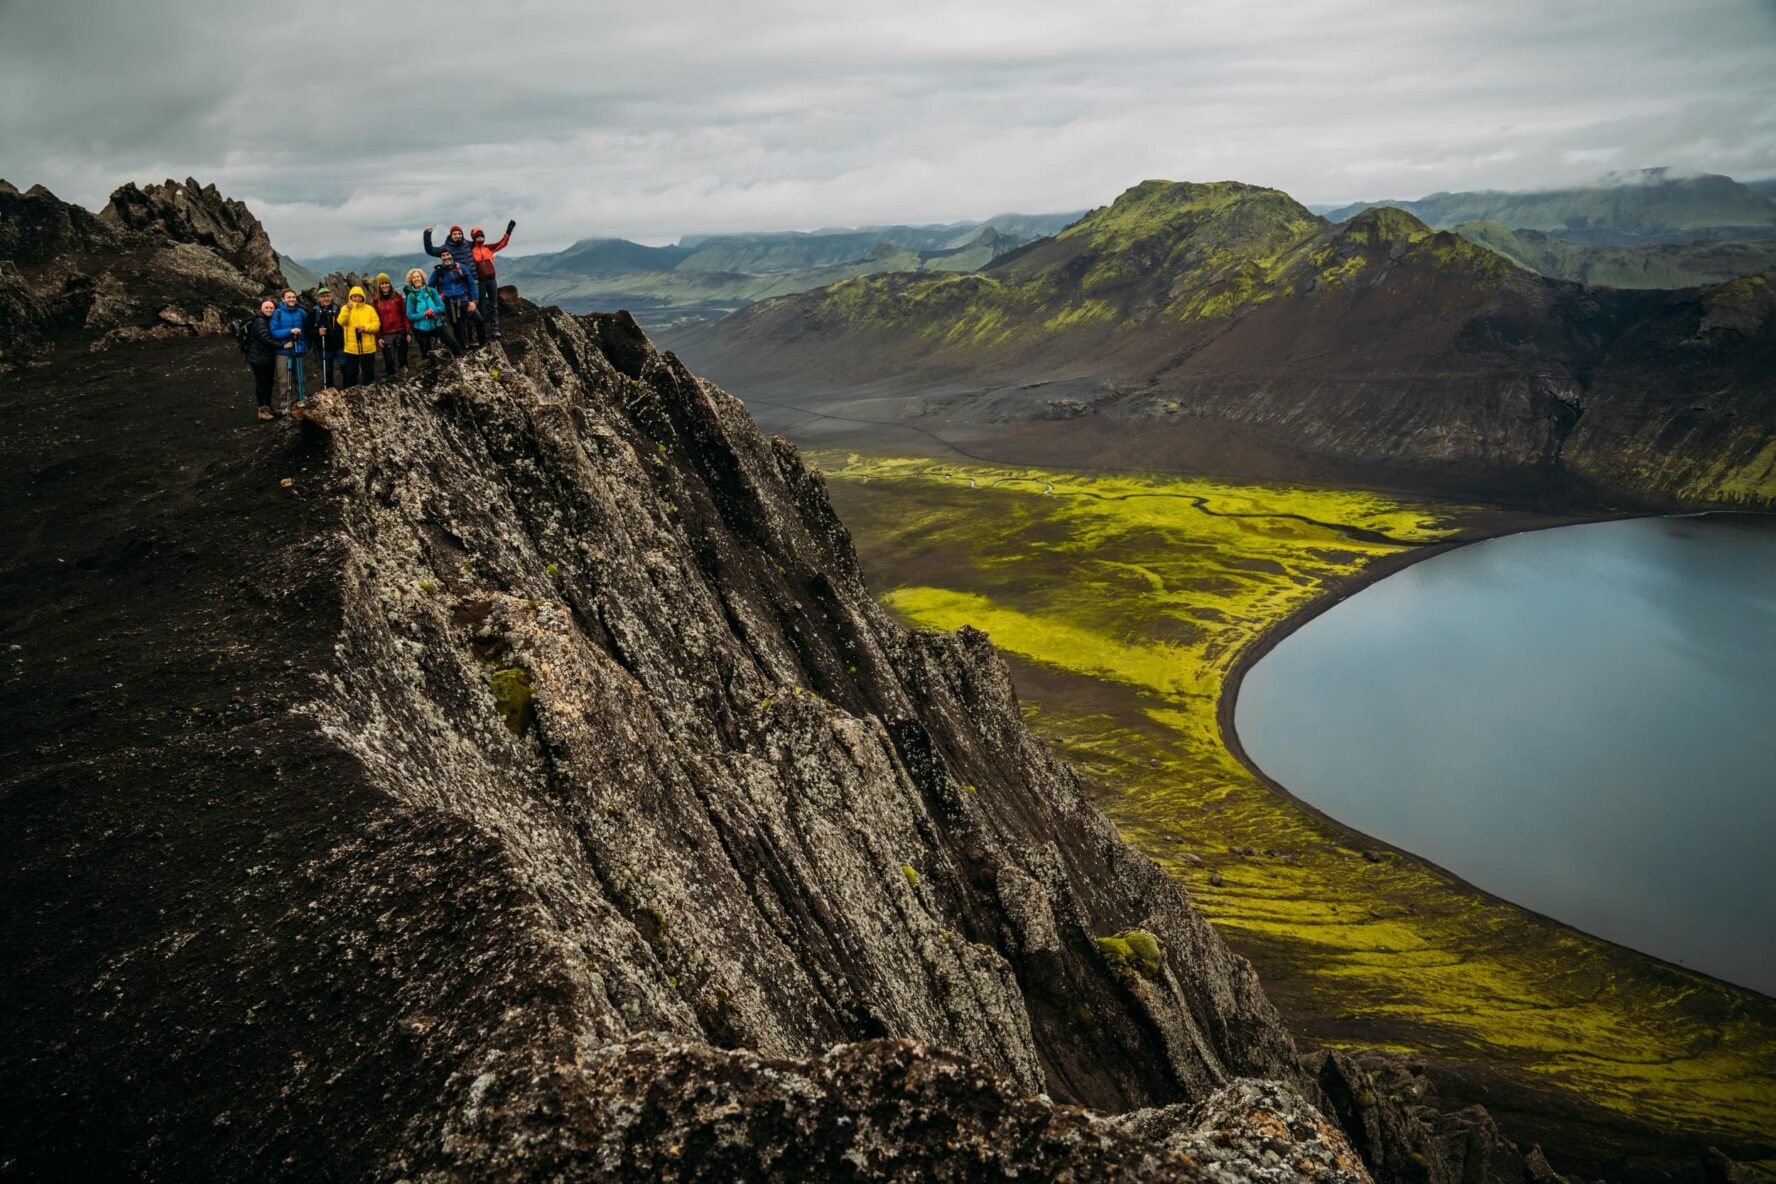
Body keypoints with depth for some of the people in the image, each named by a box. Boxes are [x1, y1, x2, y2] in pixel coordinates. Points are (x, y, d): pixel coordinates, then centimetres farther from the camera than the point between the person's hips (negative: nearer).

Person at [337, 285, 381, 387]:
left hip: (368, 348, 1)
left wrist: (365, 327, -20)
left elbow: (377, 325, -3)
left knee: (369, 373, 12)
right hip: (351, 348, -1)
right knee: (350, 374, 5)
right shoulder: (345, 308, 4)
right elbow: (341, 322, -14)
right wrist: (348, 309, -28)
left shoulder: (369, 309, 5)